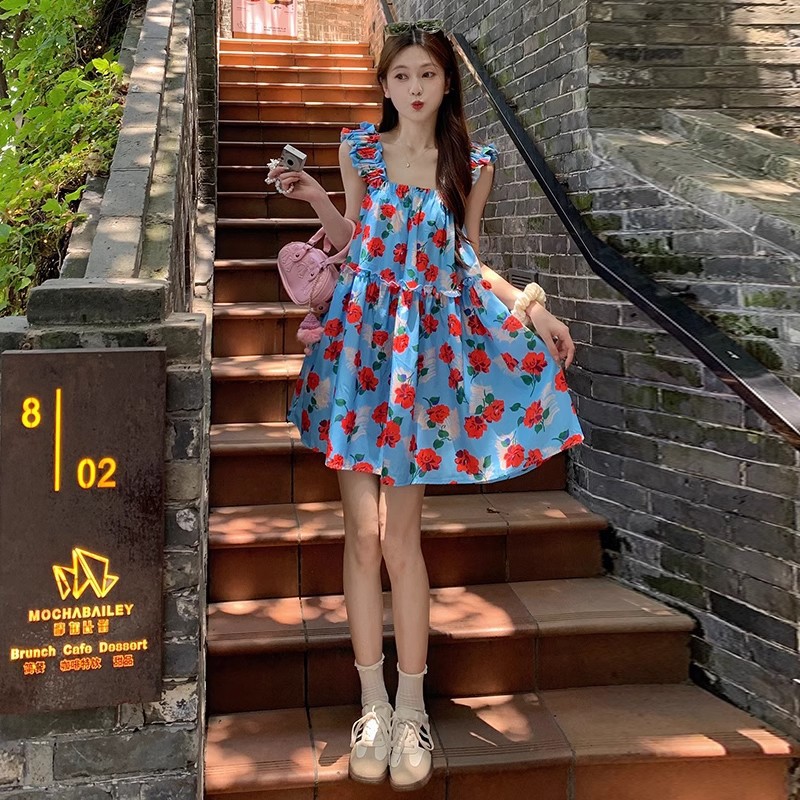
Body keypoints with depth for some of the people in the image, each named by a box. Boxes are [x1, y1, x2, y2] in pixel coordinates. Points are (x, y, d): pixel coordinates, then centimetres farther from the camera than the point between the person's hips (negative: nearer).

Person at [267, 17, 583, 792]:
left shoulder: (471, 163, 4)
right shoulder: (360, 149, 6)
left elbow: (466, 258, 11)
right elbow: (354, 241, 14)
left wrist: (533, 307, 1)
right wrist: (315, 199, -1)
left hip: (430, 337, -1)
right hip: (360, 332, 1)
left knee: (400, 535, -2)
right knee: (363, 530, 0)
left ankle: (411, 709, 13)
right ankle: (373, 704, 14)